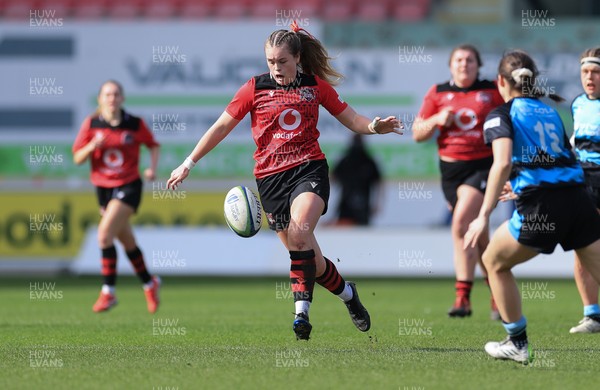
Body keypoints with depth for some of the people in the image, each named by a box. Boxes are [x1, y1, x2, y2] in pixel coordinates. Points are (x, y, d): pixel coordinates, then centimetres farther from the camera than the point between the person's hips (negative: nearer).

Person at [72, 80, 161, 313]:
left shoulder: (135, 124, -6)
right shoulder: (91, 124, -2)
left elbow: (153, 145, 11)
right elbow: (78, 159, -3)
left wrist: (152, 168, -5)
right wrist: (93, 145, -22)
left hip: (128, 187, -4)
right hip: (103, 188, 4)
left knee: (105, 234, -21)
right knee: (127, 241, 13)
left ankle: (108, 292, -13)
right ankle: (149, 284, 35)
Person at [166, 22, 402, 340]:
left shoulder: (316, 85, 5)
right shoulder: (255, 88, 3)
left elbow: (351, 119, 11)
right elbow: (221, 127, 7)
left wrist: (374, 126, -11)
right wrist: (188, 164, 4)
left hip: (309, 169, -1)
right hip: (270, 178, 2)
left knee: (299, 233, -29)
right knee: (309, 260, 2)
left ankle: (301, 312, -29)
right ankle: (347, 293, 29)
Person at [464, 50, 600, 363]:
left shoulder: (501, 115, 4)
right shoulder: (551, 110, 22)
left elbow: (503, 163, -13)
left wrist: (484, 216, -14)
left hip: (540, 207, -5)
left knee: (494, 262, 20)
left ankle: (518, 344, 23)